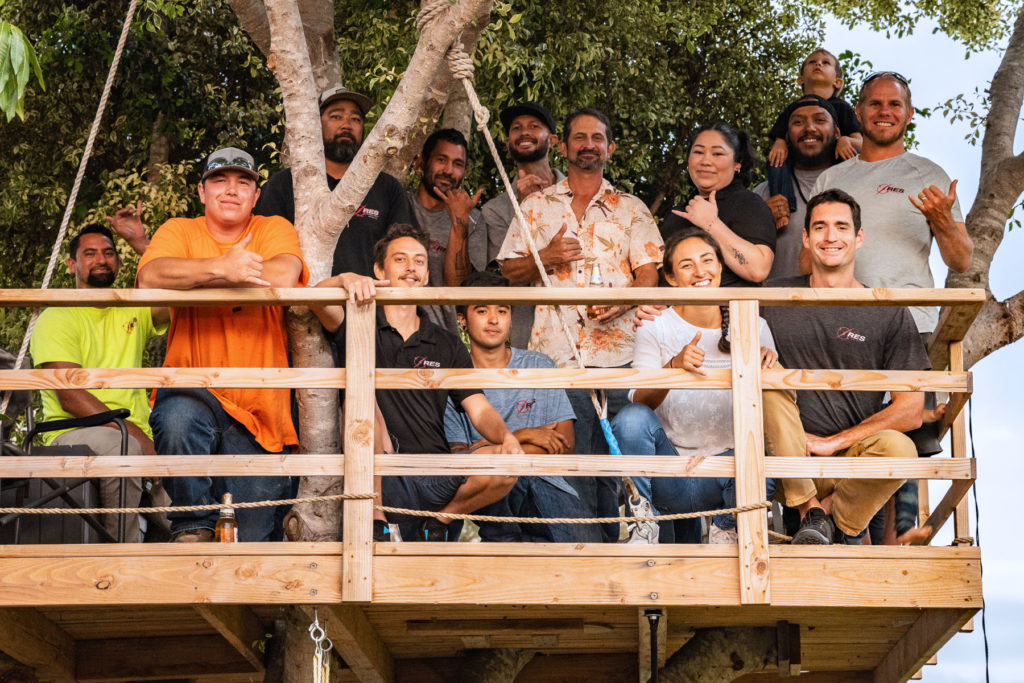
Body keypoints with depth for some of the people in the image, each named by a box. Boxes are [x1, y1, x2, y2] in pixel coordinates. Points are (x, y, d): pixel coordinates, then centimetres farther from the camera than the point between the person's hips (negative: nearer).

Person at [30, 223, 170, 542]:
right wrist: (130, 431, -20)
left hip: (136, 440, 5)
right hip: (71, 434, -5)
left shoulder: (133, 312, 21)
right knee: (121, 445, -39)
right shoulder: (56, 319, 4)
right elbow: (70, 396, -9)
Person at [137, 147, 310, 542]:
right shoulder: (179, 231, 6)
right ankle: (192, 526, -19)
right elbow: (150, 276, -16)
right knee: (179, 417, -38)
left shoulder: (274, 230, 7)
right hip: (191, 393, -1)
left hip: (258, 411, 1)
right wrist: (222, 268, -29)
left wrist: (194, 276, -12)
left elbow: (283, 276, -16)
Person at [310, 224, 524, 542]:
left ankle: (440, 518, 3)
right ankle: (372, 521, -21)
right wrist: (346, 279, -34)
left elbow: (479, 411, 8)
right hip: (379, 479, -2)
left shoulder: (447, 345, 17)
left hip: (436, 481, 2)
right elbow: (317, 299, -12)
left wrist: (507, 437, -14)